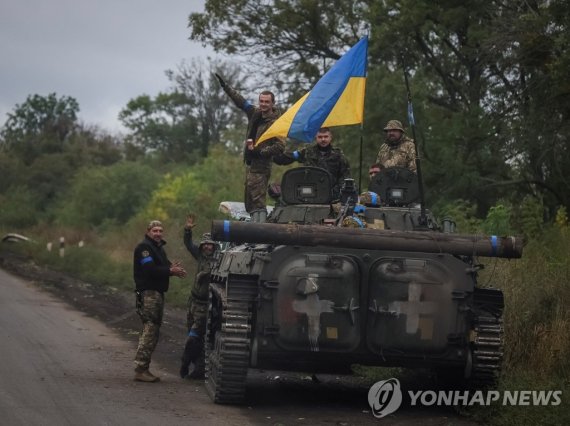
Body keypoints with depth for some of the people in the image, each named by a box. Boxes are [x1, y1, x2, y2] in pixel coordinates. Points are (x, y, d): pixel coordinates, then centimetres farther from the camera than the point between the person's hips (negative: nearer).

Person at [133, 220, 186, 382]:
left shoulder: (159, 247, 22)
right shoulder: (144, 247, -10)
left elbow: (162, 265, 16)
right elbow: (149, 269, -21)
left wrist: (172, 267, -6)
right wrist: (170, 271, -20)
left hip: (157, 293, 10)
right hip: (148, 292, -10)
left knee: (152, 332, 12)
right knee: (150, 331, -13)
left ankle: (143, 369, 16)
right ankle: (140, 370, -14)